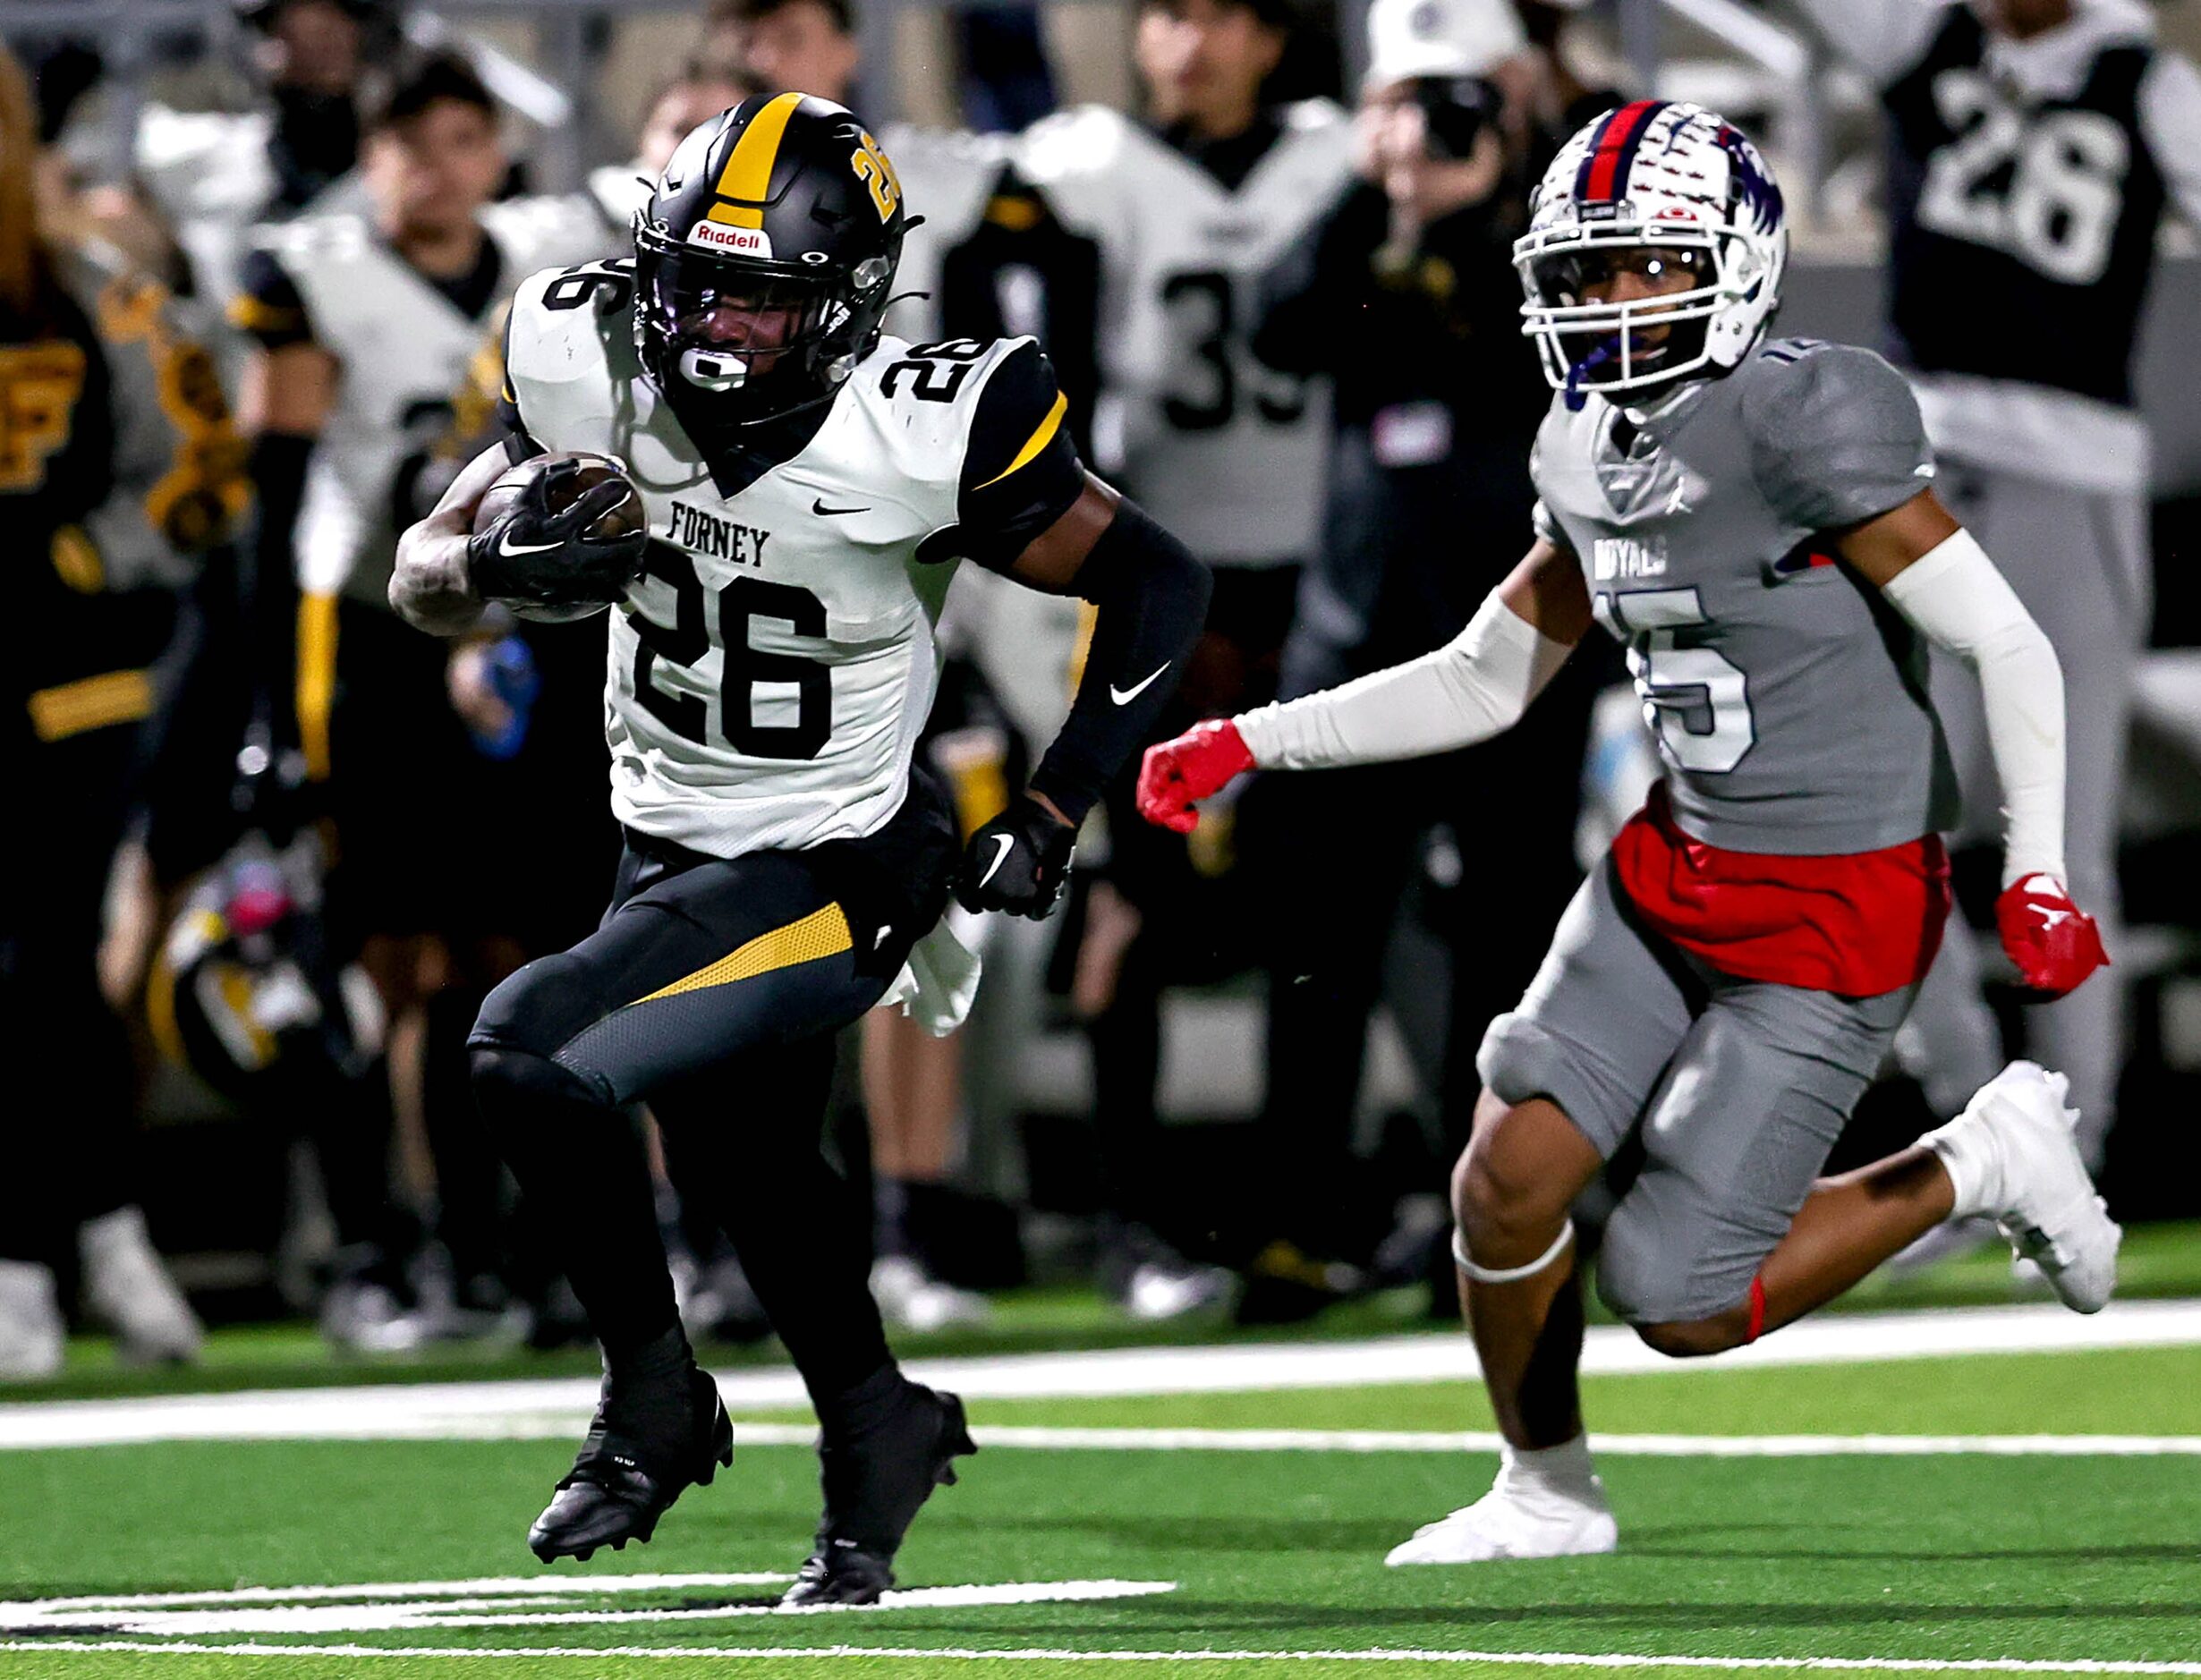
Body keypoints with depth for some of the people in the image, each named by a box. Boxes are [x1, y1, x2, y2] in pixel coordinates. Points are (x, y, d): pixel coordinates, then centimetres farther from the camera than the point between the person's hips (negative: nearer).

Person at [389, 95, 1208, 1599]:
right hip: (671, 844, 6)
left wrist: (1047, 826, -14)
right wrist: (498, 559, -26)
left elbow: (1157, 584, -12)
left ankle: (653, 1409, 0)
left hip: (826, 879, -6)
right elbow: (419, 585, -2)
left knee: (535, 1057, -21)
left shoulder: (915, 438, -26)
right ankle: (876, 1434, 47)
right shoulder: (594, 373, -13)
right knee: (747, 1151, 22)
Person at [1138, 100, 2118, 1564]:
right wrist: (1248, 743, 10)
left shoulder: (1805, 421, -20)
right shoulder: (1594, 454, 5)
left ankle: (1980, 1164, 14)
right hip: (1676, 876, 7)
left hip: (1838, 911, -7)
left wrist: (2035, 871, -28)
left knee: (1677, 1305, -7)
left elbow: (2010, 648, -19)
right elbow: (1485, 683, 16)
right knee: (1506, 1184, -1)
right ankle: (1548, 1490, 24)